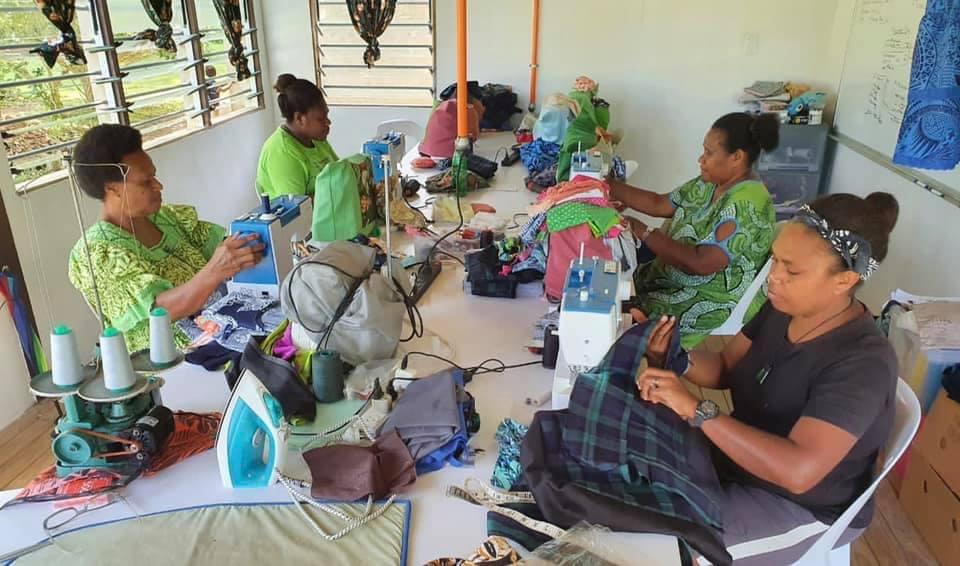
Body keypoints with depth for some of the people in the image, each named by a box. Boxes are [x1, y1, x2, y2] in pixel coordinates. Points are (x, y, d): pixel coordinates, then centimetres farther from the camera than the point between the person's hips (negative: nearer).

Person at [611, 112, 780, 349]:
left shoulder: (747, 204, -26)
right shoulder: (712, 183, 3)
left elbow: (700, 263, -32)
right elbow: (659, 204, 9)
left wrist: (642, 232, -26)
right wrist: (606, 186, 1)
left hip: (711, 309, -9)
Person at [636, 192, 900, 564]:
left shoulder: (861, 364, -30)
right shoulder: (782, 309, -7)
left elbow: (797, 470, -39)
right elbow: (725, 369, 3)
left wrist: (696, 410, -39)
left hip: (801, 506, -7)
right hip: (739, 456, 7)